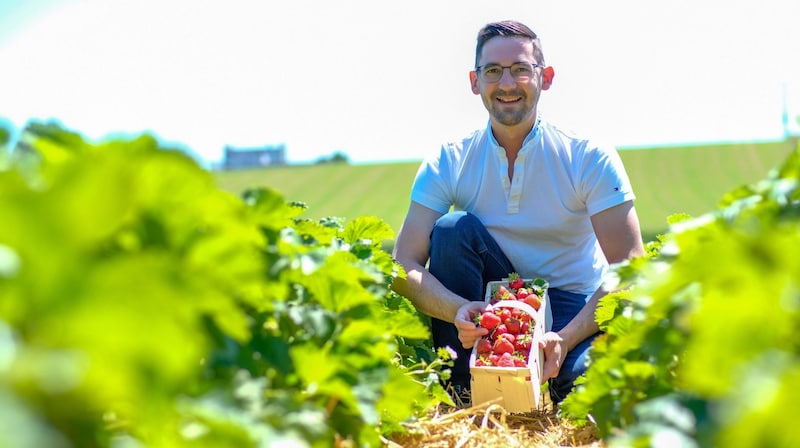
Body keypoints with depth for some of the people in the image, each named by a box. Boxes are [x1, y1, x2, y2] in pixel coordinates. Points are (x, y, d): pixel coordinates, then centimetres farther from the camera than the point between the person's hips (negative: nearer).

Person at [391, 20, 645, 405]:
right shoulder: (448, 164, -7)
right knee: (453, 227, -24)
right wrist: (459, 310, -36)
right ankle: (458, 395, -17)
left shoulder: (591, 159, -12)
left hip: (576, 312, -2)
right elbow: (404, 265, -15)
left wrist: (566, 339, -33)